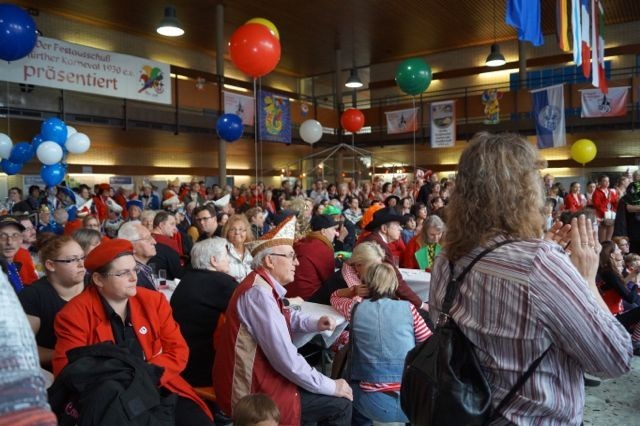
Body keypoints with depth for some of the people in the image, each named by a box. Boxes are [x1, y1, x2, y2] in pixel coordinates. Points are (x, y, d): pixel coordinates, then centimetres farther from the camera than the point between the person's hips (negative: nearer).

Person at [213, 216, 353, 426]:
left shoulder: (265, 285, 5)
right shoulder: (259, 292, -25)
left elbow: (286, 316, 26)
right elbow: (287, 360, -27)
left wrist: (315, 323, 7)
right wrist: (332, 386, -15)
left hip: (257, 378, 10)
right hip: (253, 394, -9)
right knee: (340, 404, -5)